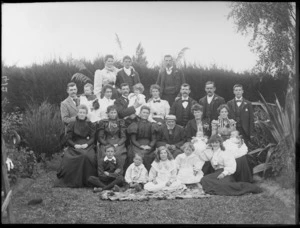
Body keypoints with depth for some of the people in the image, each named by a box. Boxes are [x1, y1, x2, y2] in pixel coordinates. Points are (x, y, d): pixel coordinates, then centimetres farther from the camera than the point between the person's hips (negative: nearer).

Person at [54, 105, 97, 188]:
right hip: (75, 146, 0)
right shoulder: (71, 124, 11)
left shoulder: (90, 125, 13)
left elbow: (93, 138, 5)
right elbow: (68, 139, 5)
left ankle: (88, 181, -20)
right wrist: (75, 145, -14)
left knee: (87, 156, -33)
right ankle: (74, 181, -18)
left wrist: (86, 144, -14)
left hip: (87, 146, 0)